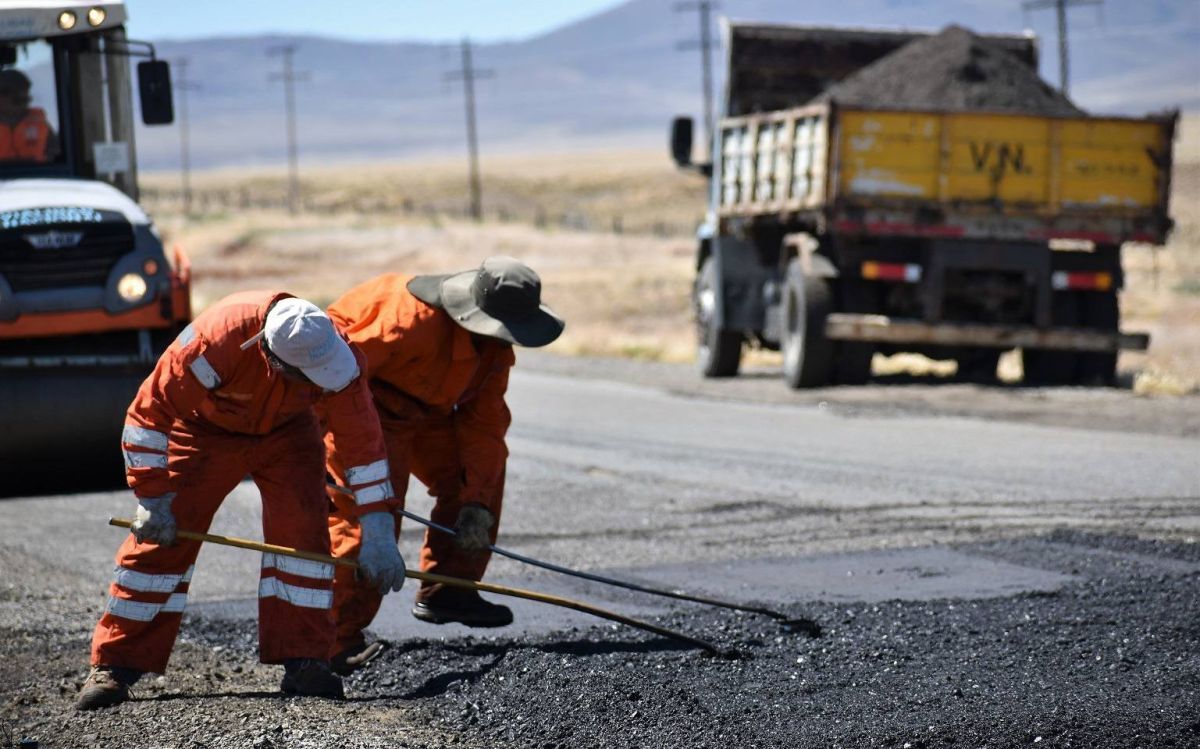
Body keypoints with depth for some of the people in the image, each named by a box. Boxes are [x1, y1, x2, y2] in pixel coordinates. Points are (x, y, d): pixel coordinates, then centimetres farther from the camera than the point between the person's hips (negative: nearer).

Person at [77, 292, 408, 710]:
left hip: (286, 432, 2)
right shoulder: (215, 342, -41)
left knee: (303, 530, -17)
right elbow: (149, 413, -28)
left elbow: (361, 437, -23)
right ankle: (114, 666, 0)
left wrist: (377, 533, -24)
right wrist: (154, 499, -23)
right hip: (205, 429, -2)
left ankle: (304, 660, -9)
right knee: (159, 538, -8)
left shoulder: (330, 350, -32)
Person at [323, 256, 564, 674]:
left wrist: (477, 501, -7)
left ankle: (446, 591, 19)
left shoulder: (495, 347, -5)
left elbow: (485, 421, -2)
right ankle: (335, 640, -22)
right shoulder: (414, 321, -33)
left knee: (483, 468, 9)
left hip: (419, 411, 9)